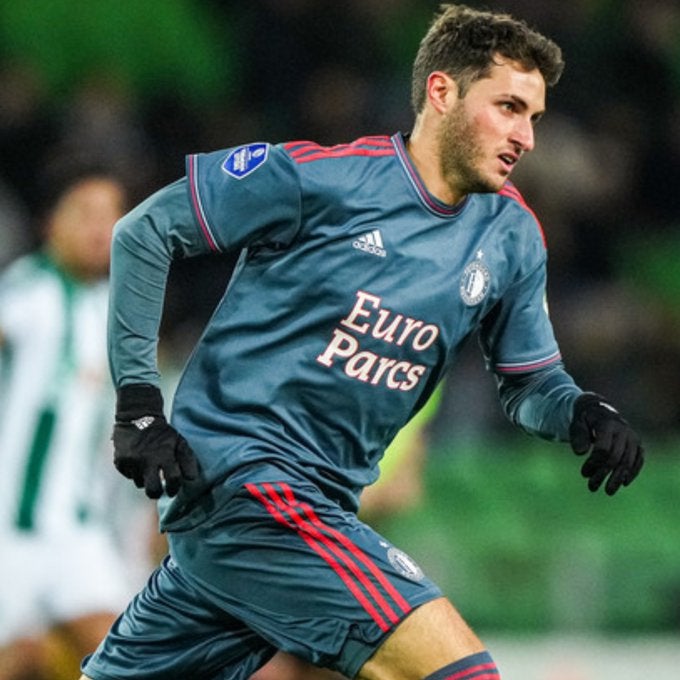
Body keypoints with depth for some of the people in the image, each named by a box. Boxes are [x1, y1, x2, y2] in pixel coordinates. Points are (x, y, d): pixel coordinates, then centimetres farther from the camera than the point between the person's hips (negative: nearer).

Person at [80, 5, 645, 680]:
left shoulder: (511, 235, 8)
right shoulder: (320, 176, -12)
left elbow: (529, 382, 18)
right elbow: (144, 232, -4)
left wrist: (582, 412, -5)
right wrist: (138, 398, -8)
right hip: (236, 474, -8)